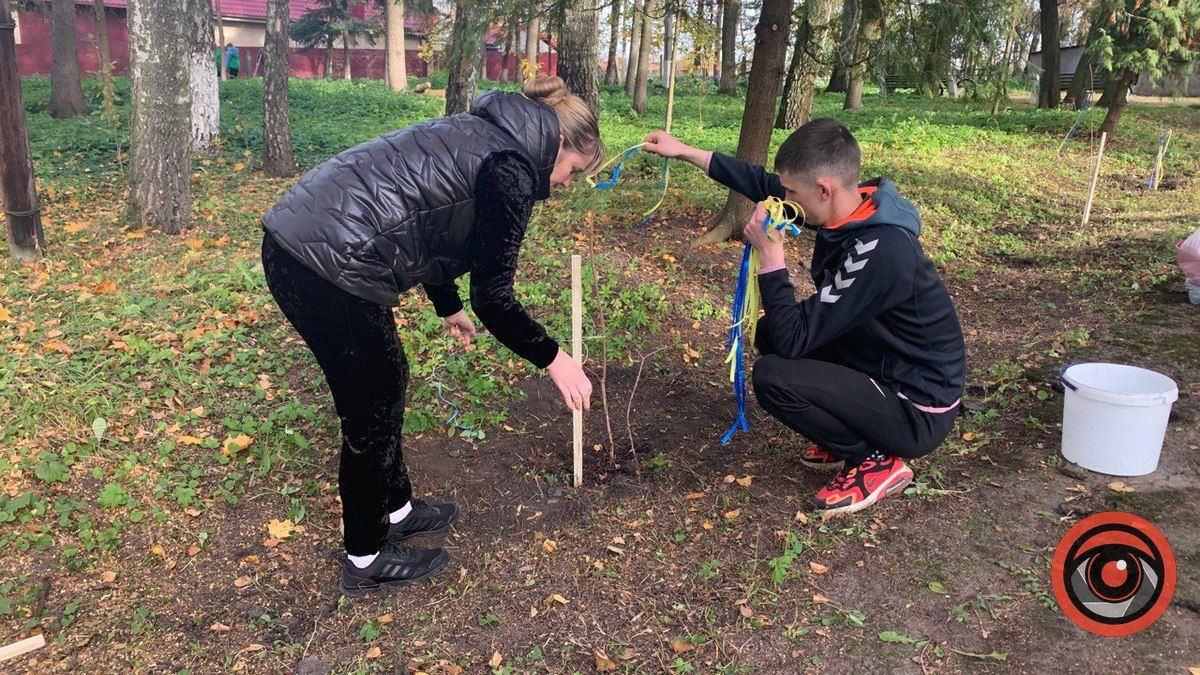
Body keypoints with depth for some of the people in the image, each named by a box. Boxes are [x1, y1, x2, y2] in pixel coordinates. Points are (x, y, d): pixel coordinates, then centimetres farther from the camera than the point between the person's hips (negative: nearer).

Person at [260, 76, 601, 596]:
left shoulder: (481, 135, 18)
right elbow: (493, 297, -12)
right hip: (327, 267, -10)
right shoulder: (511, 170, -10)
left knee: (388, 383, 22)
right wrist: (552, 358, -1)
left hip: (294, 242, 10)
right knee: (372, 411, 6)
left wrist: (449, 308, 40)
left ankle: (394, 508, 42)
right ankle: (367, 559, 25)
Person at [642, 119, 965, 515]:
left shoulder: (880, 252, -32)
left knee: (773, 378, -22)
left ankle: (877, 461, -2)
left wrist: (770, 254, -23)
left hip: (918, 413, -9)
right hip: (880, 369, 9)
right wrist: (686, 152, 11)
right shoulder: (854, 208, -6)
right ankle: (851, 437, 14)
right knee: (771, 333, 10)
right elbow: (765, 185, 8)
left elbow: (795, 339, -29)